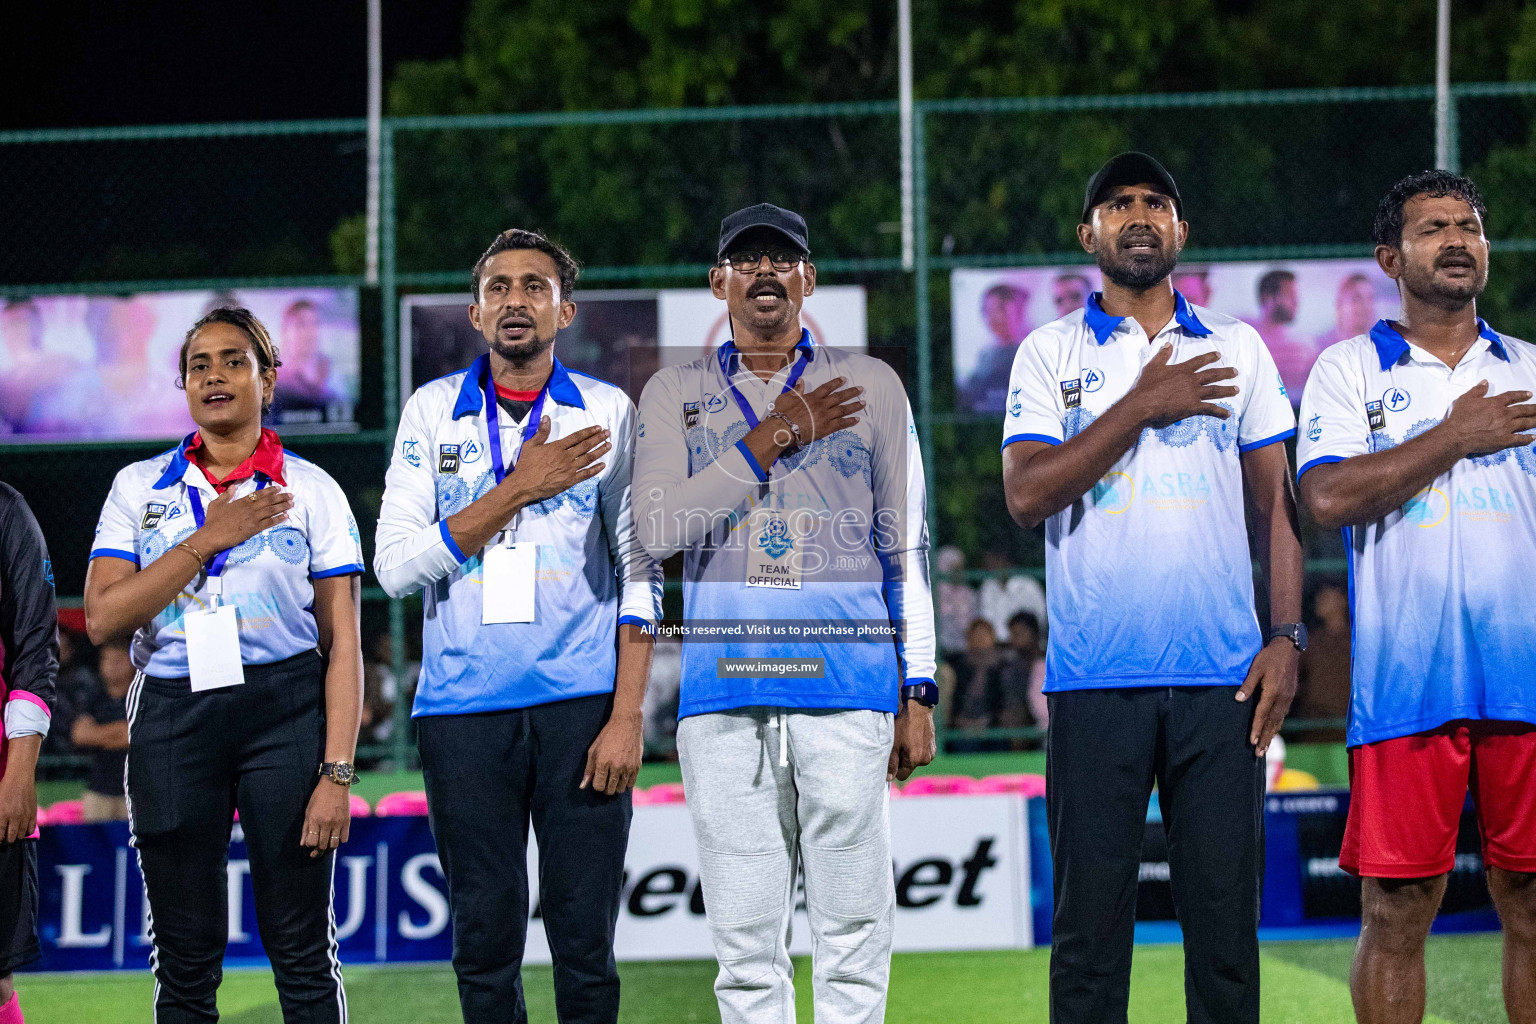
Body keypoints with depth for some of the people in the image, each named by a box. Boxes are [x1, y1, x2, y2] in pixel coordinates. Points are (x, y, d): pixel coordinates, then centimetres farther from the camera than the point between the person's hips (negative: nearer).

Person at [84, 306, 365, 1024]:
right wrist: (208, 538, -11)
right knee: (185, 965, 5)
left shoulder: (310, 491, 4)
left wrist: (336, 773, -8)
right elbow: (102, 619, -4)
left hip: (284, 714, -1)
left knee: (302, 956, -1)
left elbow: (343, 642, 1)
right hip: (172, 717, 2)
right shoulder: (140, 487, 8)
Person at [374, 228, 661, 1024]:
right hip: (463, 710, 1)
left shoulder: (608, 413, 5)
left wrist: (626, 718, -7)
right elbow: (396, 566, -1)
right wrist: (520, 489, -9)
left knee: (585, 940, -2)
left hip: (580, 702, -1)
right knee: (484, 938, 3)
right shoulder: (433, 412, 7)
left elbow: (640, 576, 3)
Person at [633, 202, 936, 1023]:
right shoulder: (674, 394, 13)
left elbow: (906, 548, 11)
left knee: (853, 926, -4)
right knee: (743, 933, 1)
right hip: (723, 688, 1)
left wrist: (917, 692, 4)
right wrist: (773, 439, -6)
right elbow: (658, 529, -3)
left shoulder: (870, 385, 12)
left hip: (847, 681, -1)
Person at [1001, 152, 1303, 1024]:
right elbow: (1027, 494, -6)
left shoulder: (1239, 349, 13)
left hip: (1222, 676, 1)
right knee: (1091, 914, 0)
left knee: (1227, 911, 1)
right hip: (1096, 679, -1)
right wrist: (1143, 406, -10)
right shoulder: (1051, 354, 7)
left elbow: (1276, 501, 12)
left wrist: (1286, 634, 1)